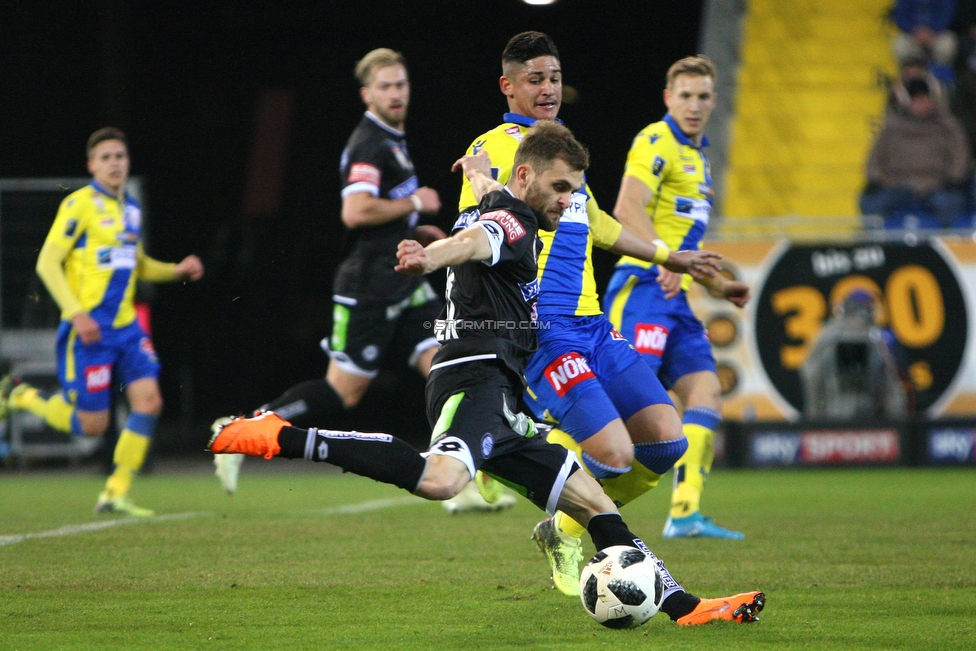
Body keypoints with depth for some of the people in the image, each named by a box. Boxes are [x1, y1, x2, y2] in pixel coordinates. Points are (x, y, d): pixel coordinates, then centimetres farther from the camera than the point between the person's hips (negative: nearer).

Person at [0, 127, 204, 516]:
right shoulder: (80, 205, -9)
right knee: (92, 424, -4)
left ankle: (116, 494, 0)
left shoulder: (131, 209, 14)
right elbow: (47, 264, -12)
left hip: (126, 326, 7)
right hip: (88, 329, -7)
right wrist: (76, 313, -21)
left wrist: (177, 271, 9)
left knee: (148, 401, -10)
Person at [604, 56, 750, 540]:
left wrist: (718, 286, 27)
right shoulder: (656, 142, -6)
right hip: (644, 287, -9)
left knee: (706, 395, 0)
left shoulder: (695, 155, 24)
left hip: (675, 298, 9)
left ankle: (685, 513, -4)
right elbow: (628, 209, -21)